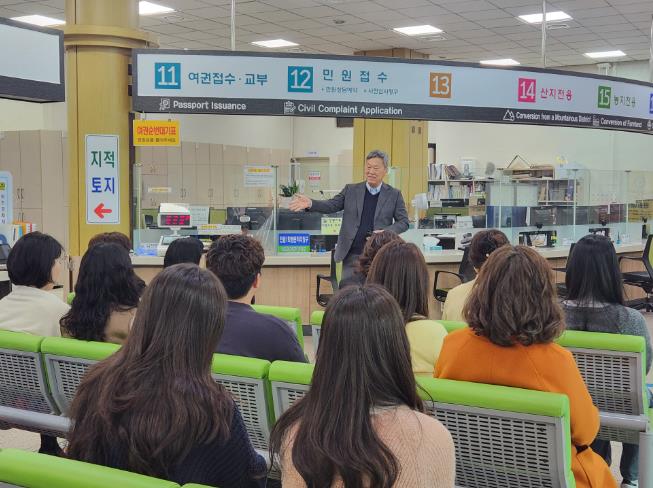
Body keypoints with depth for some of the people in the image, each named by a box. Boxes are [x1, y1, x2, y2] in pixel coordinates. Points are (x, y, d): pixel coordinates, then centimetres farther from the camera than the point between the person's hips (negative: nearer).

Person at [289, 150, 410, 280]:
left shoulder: (394, 195, 4)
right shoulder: (351, 190, 8)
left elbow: (403, 222, 4)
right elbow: (331, 205, 4)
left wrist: (386, 232, -14)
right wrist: (310, 203, -14)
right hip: (352, 256, 1)